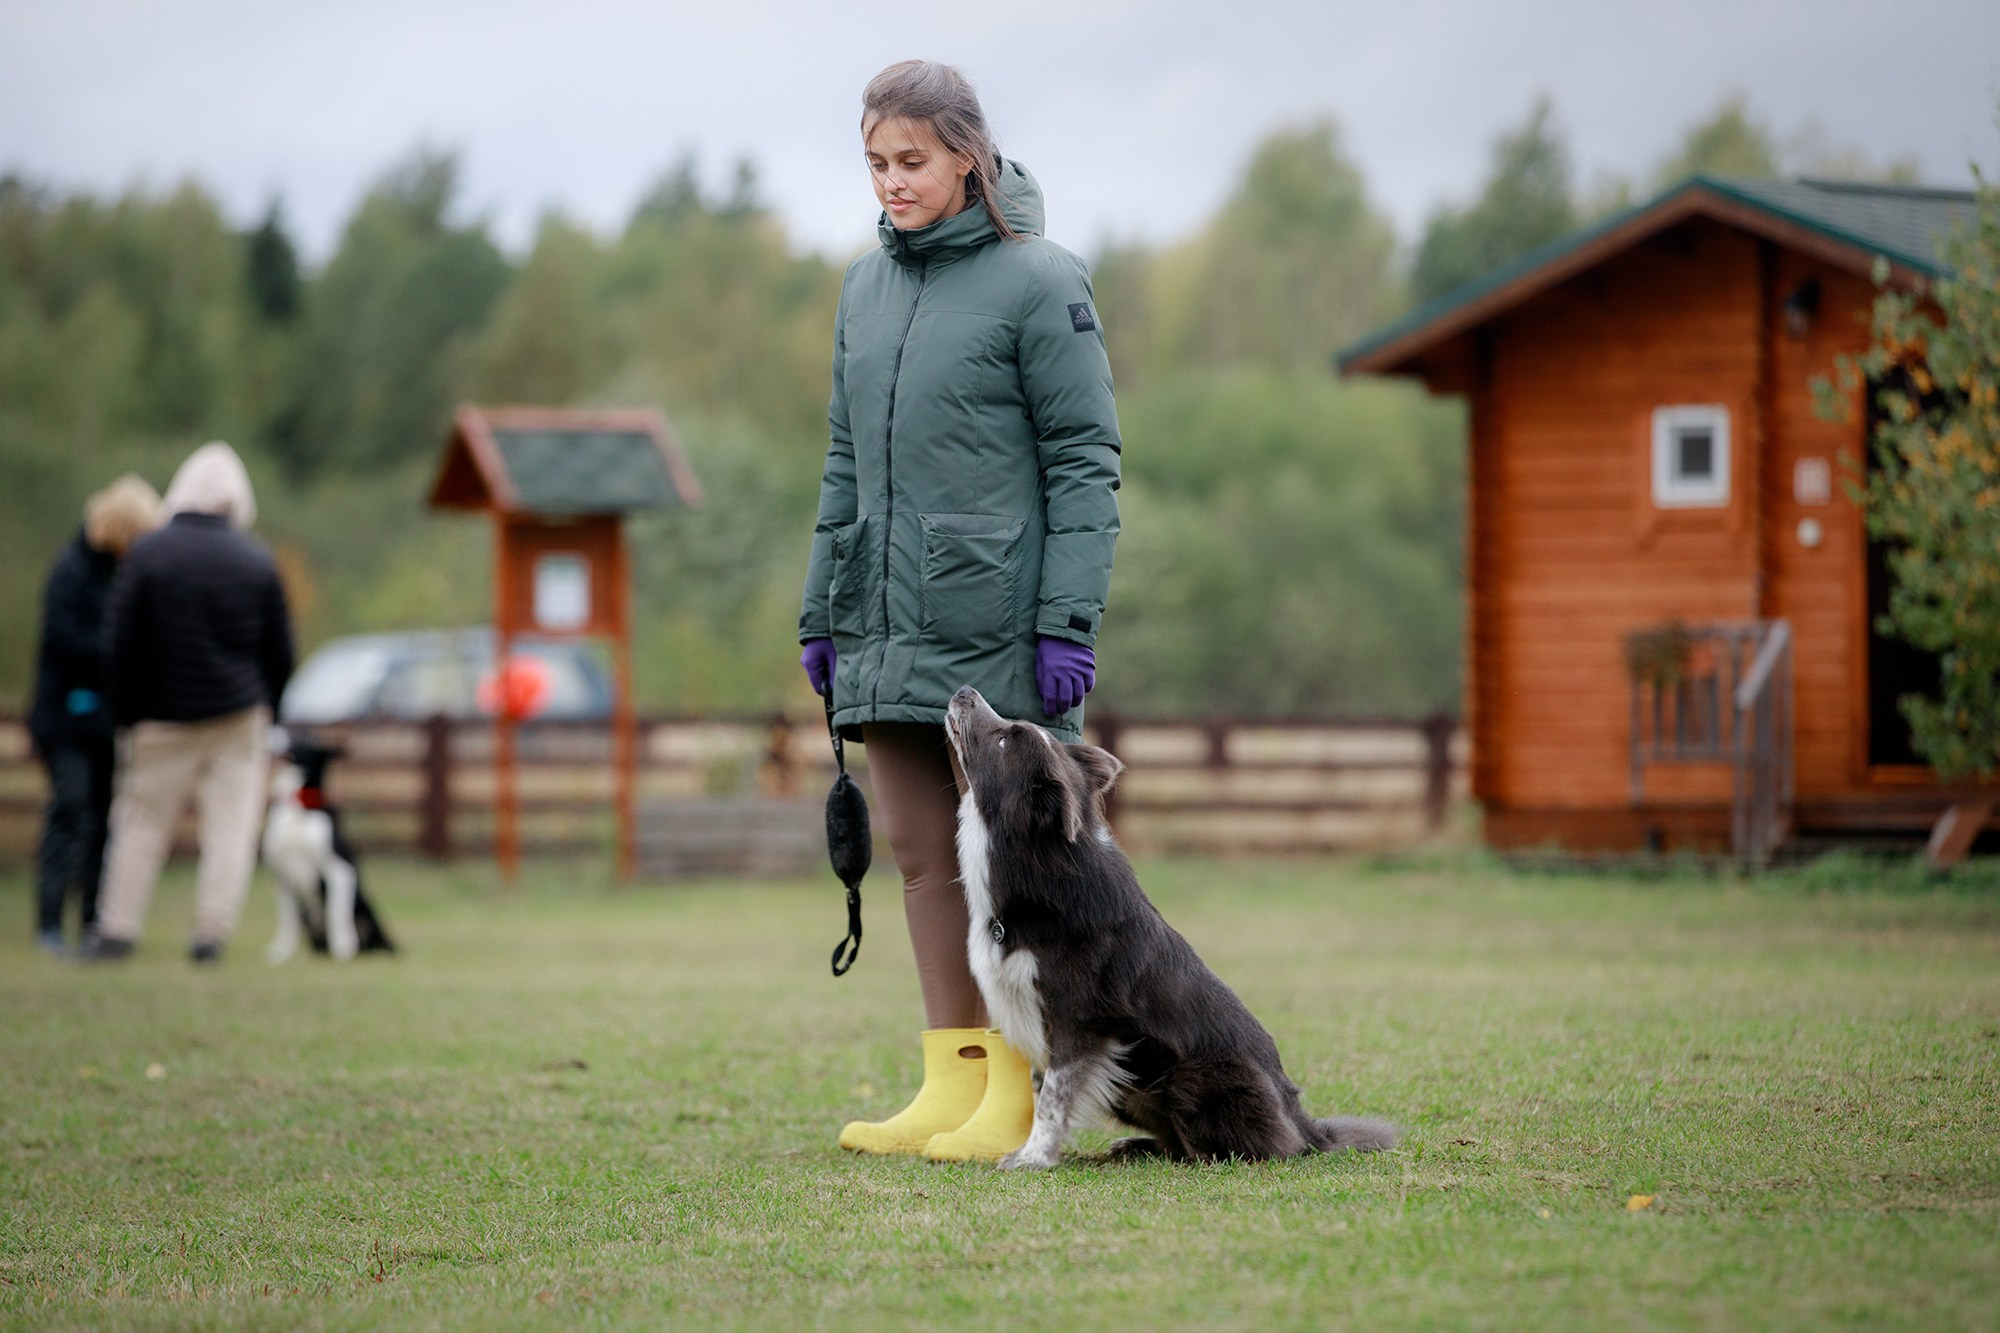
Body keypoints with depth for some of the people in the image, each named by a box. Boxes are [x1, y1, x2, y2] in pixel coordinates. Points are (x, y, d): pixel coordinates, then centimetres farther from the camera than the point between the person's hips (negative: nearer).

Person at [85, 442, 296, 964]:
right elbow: (279, 652, 6)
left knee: (143, 823, 8)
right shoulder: (258, 562, 0)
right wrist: (265, 708, 18)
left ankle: (117, 930, 8)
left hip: (164, 717, -1)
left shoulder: (147, 554, -7)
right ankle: (212, 932, 0)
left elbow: (119, 645, -6)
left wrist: (126, 715, 3)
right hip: (238, 714, 1)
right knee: (231, 826, 4)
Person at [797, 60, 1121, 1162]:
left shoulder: (1038, 283, -6)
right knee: (923, 856, 7)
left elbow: (1084, 463, -8)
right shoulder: (866, 287, 13)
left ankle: (1019, 1095, 2)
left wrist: (1068, 621, -14)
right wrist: (822, 611, 14)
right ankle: (951, 1082, 12)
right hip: (888, 629, 6)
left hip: (996, 629, -6)